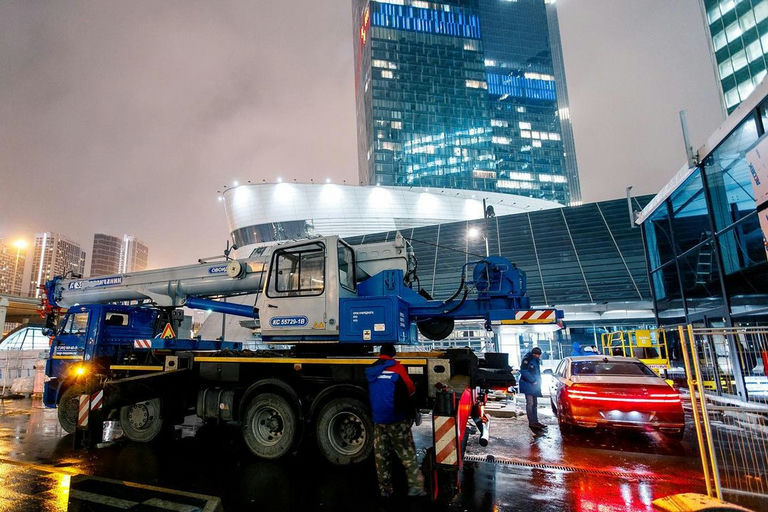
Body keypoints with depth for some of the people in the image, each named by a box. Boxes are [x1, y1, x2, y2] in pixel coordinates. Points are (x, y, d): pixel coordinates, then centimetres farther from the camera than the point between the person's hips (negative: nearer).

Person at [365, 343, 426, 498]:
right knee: (407, 454, 2)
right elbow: (411, 389, -7)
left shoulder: (370, 371, 8)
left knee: (381, 456, 12)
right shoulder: (397, 368, -9)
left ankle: (385, 489, 18)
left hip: (378, 420, 5)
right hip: (397, 421, -4)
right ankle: (416, 486, -3)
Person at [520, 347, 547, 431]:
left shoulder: (537, 361, 15)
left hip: (534, 385, 9)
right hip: (527, 384, -9)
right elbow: (523, 372, -19)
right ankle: (531, 422, -6)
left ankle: (535, 421, 20)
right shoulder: (527, 359, -13)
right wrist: (533, 381, -17)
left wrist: (539, 381, 9)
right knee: (530, 403, -8)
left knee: (534, 403, 13)